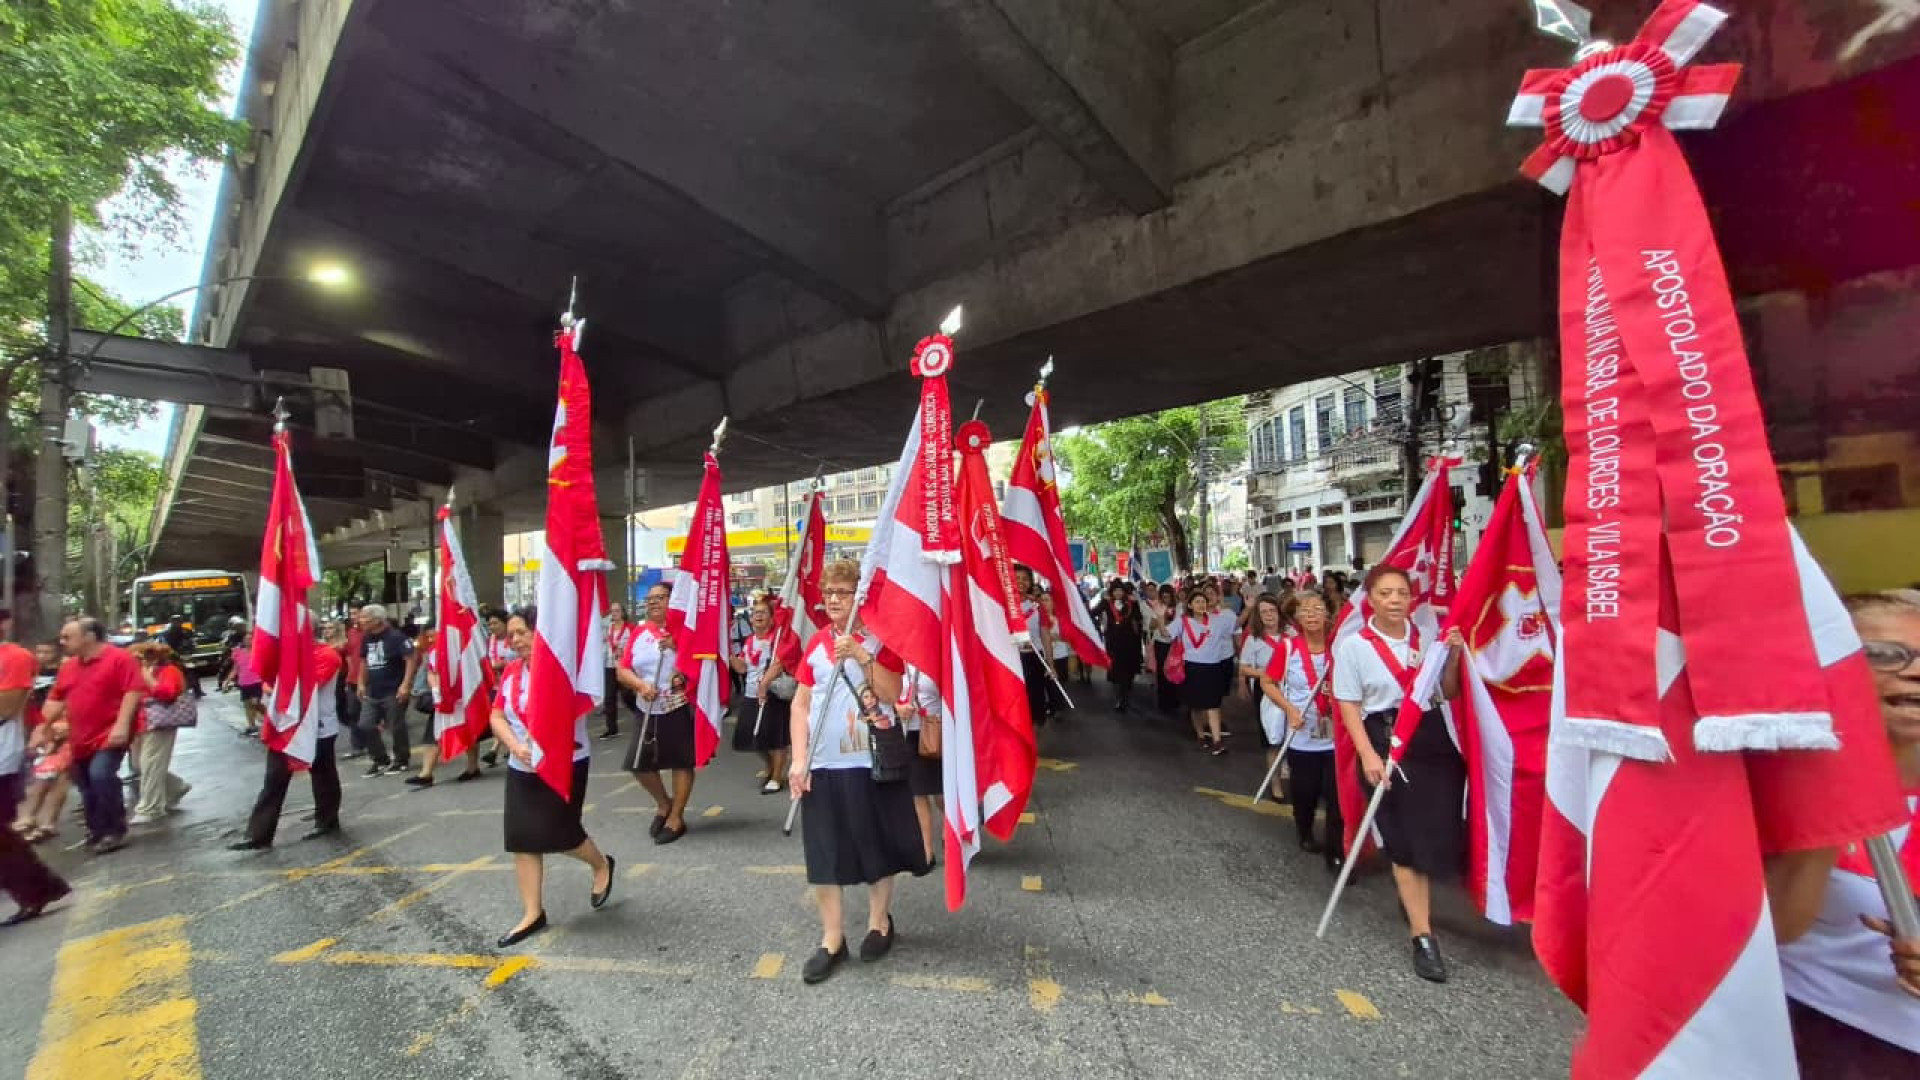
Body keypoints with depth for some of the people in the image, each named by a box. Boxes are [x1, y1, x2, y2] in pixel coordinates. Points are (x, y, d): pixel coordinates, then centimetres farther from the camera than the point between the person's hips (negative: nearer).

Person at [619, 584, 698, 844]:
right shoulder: (639, 632, 6)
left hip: (680, 708, -5)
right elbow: (623, 671, 4)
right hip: (648, 710, 5)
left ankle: (676, 817, 20)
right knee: (638, 763, 6)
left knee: (681, 762, 3)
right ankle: (663, 803, 32)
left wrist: (677, 647, -23)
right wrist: (641, 685, -13)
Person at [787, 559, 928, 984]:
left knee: (877, 845, 12)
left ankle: (879, 921, 35)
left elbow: (893, 694, -15)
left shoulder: (880, 639, -6)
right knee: (823, 852, 8)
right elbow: (801, 703, 5)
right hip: (822, 764, 3)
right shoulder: (815, 643, 4)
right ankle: (832, 939, 25)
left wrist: (862, 656, -25)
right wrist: (799, 759, -3)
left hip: (871, 761, -3)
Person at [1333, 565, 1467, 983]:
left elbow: (1448, 693, 8)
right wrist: (1368, 755, -14)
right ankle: (1423, 937, 12)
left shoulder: (1426, 638, 4)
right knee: (1405, 841, 2)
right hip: (1385, 742, -3)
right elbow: (1349, 706, -6)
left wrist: (1453, 656, -8)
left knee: (1439, 833, 7)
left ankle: (1412, 898, 38)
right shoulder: (1353, 646, -6)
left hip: (1432, 738, 4)